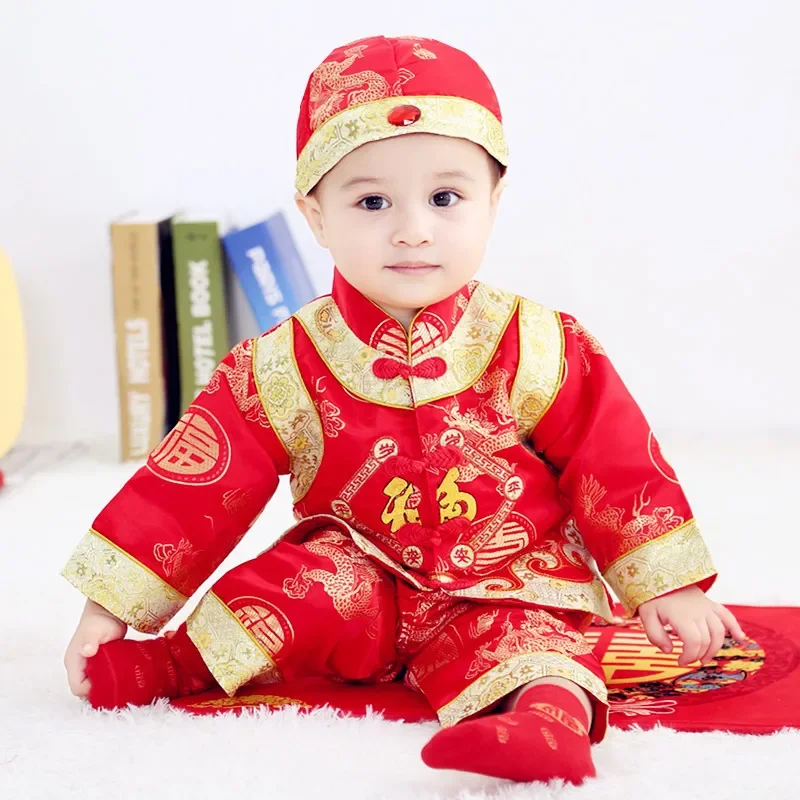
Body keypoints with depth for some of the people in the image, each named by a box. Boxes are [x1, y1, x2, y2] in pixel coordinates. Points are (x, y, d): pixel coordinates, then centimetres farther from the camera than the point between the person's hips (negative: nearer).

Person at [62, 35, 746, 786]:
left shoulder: (538, 349, -8)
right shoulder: (285, 367, -7)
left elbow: (619, 464, -1)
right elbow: (195, 483, -6)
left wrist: (668, 588, -1)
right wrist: (113, 605, -9)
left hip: (508, 588, -2)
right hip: (363, 575, 3)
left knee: (523, 633, -31)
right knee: (314, 580, -26)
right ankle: (175, 659, -15)